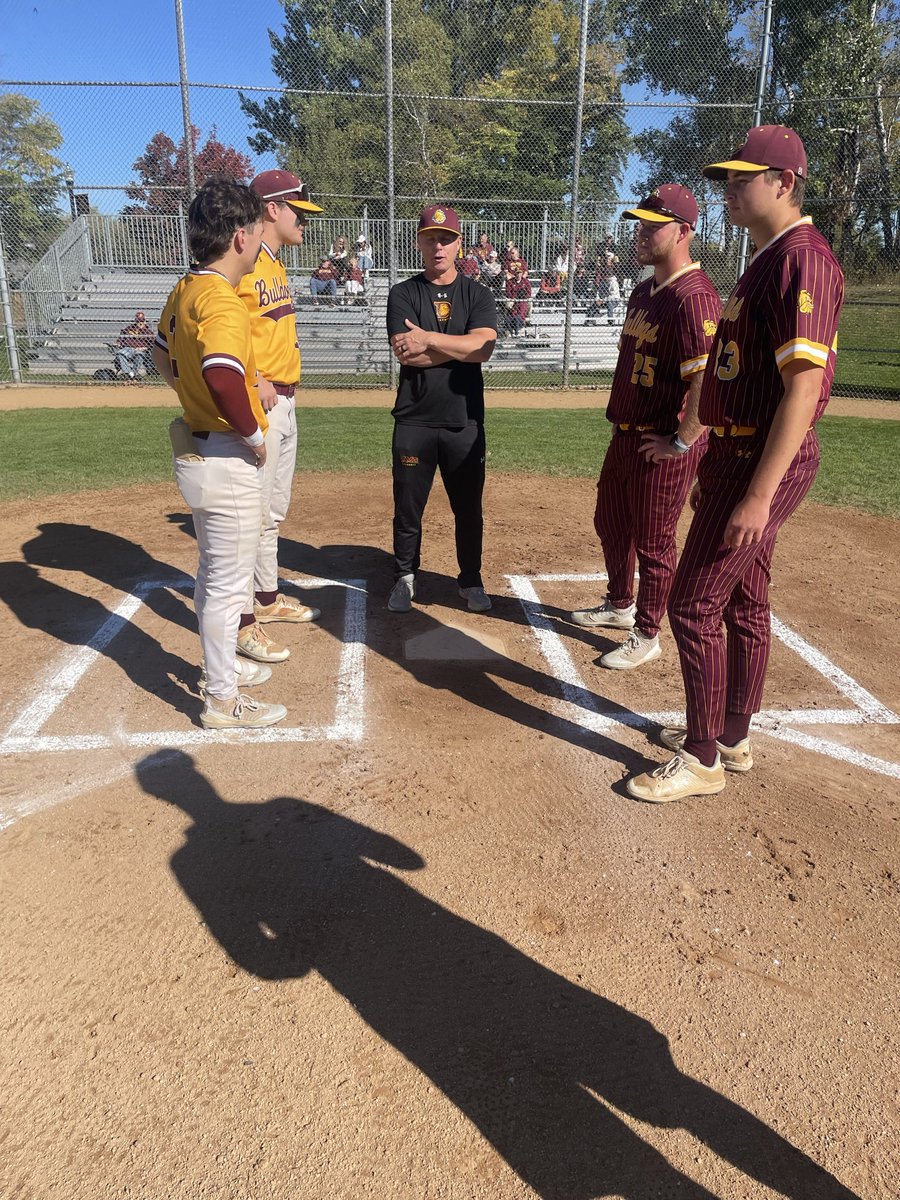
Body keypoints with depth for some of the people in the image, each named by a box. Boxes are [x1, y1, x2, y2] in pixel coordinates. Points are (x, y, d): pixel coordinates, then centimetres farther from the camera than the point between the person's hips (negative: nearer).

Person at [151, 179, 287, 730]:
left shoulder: (185, 291, 8)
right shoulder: (222, 301, -22)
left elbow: (164, 357, 24)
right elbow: (223, 377, -39)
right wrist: (254, 436, -24)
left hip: (198, 450, 10)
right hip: (228, 461, -10)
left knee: (214, 572, 22)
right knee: (229, 582, 2)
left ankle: (221, 665, 40)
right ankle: (223, 700, 15)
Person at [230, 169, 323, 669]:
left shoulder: (276, 265, 17)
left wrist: (283, 387, 12)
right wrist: (251, 381, -27)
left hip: (284, 402, 10)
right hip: (255, 405, -10)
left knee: (274, 511, 18)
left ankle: (268, 597, 33)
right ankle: (242, 622, 6)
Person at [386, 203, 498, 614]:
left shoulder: (477, 295, 6)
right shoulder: (403, 294, 4)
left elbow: (483, 347, -13)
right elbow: (404, 353, -13)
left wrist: (426, 339, -13)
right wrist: (460, 348, -11)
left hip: (464, 421, 1)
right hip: (414, 421, 0)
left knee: (469, 508, 10)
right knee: (408, 506, 8)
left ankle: (470, 579, 27)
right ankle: (406, 577, 26)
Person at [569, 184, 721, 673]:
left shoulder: (693, 297, -19)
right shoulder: (643, 292, 12)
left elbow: (708, 380, -28)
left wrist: (681, 443, -22)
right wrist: (621, 420, 16)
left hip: (663, 444, -10)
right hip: (626, 434, 10)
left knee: (652, 541, 3)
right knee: (611, 523, 22)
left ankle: (647, 636, 20)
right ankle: (620, 606, 43)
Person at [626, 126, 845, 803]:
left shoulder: (801, 259, -15)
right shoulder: (766, 262, 17)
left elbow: (803, 386, -23)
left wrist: (758, 494, -27)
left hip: (765, 464, -10)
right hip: (742, 456, 10)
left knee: (695, 604, -7)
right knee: (743, 601, 16)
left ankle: (703, 760, 7)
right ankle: (732, 738, 30)